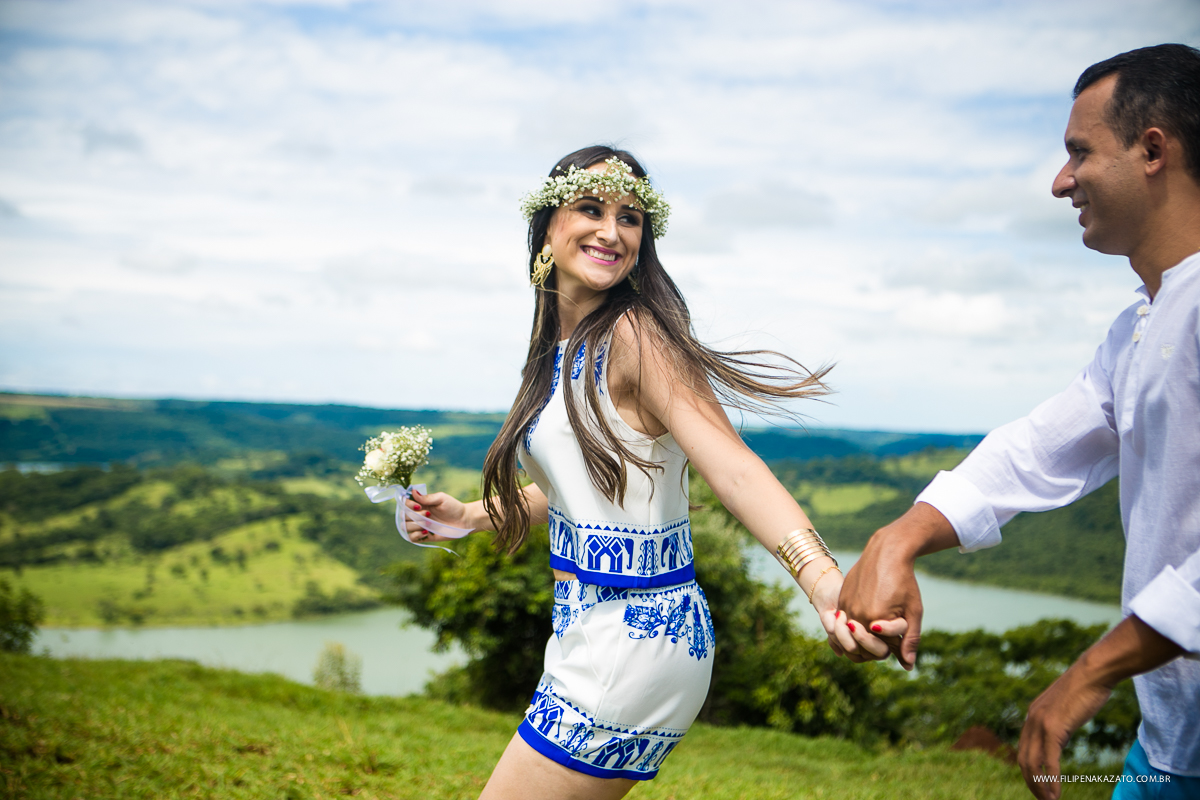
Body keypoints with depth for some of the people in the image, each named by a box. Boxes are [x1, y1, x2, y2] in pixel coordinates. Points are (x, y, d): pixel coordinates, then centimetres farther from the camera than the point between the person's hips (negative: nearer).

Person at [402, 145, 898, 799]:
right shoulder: (560, 347, 9)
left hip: (630, 643, -9)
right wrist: (467, 516, 22)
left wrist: (822, 579, -45)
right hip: (587, 634, 9)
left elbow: (731, 465, -30)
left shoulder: (635, 335, -18)